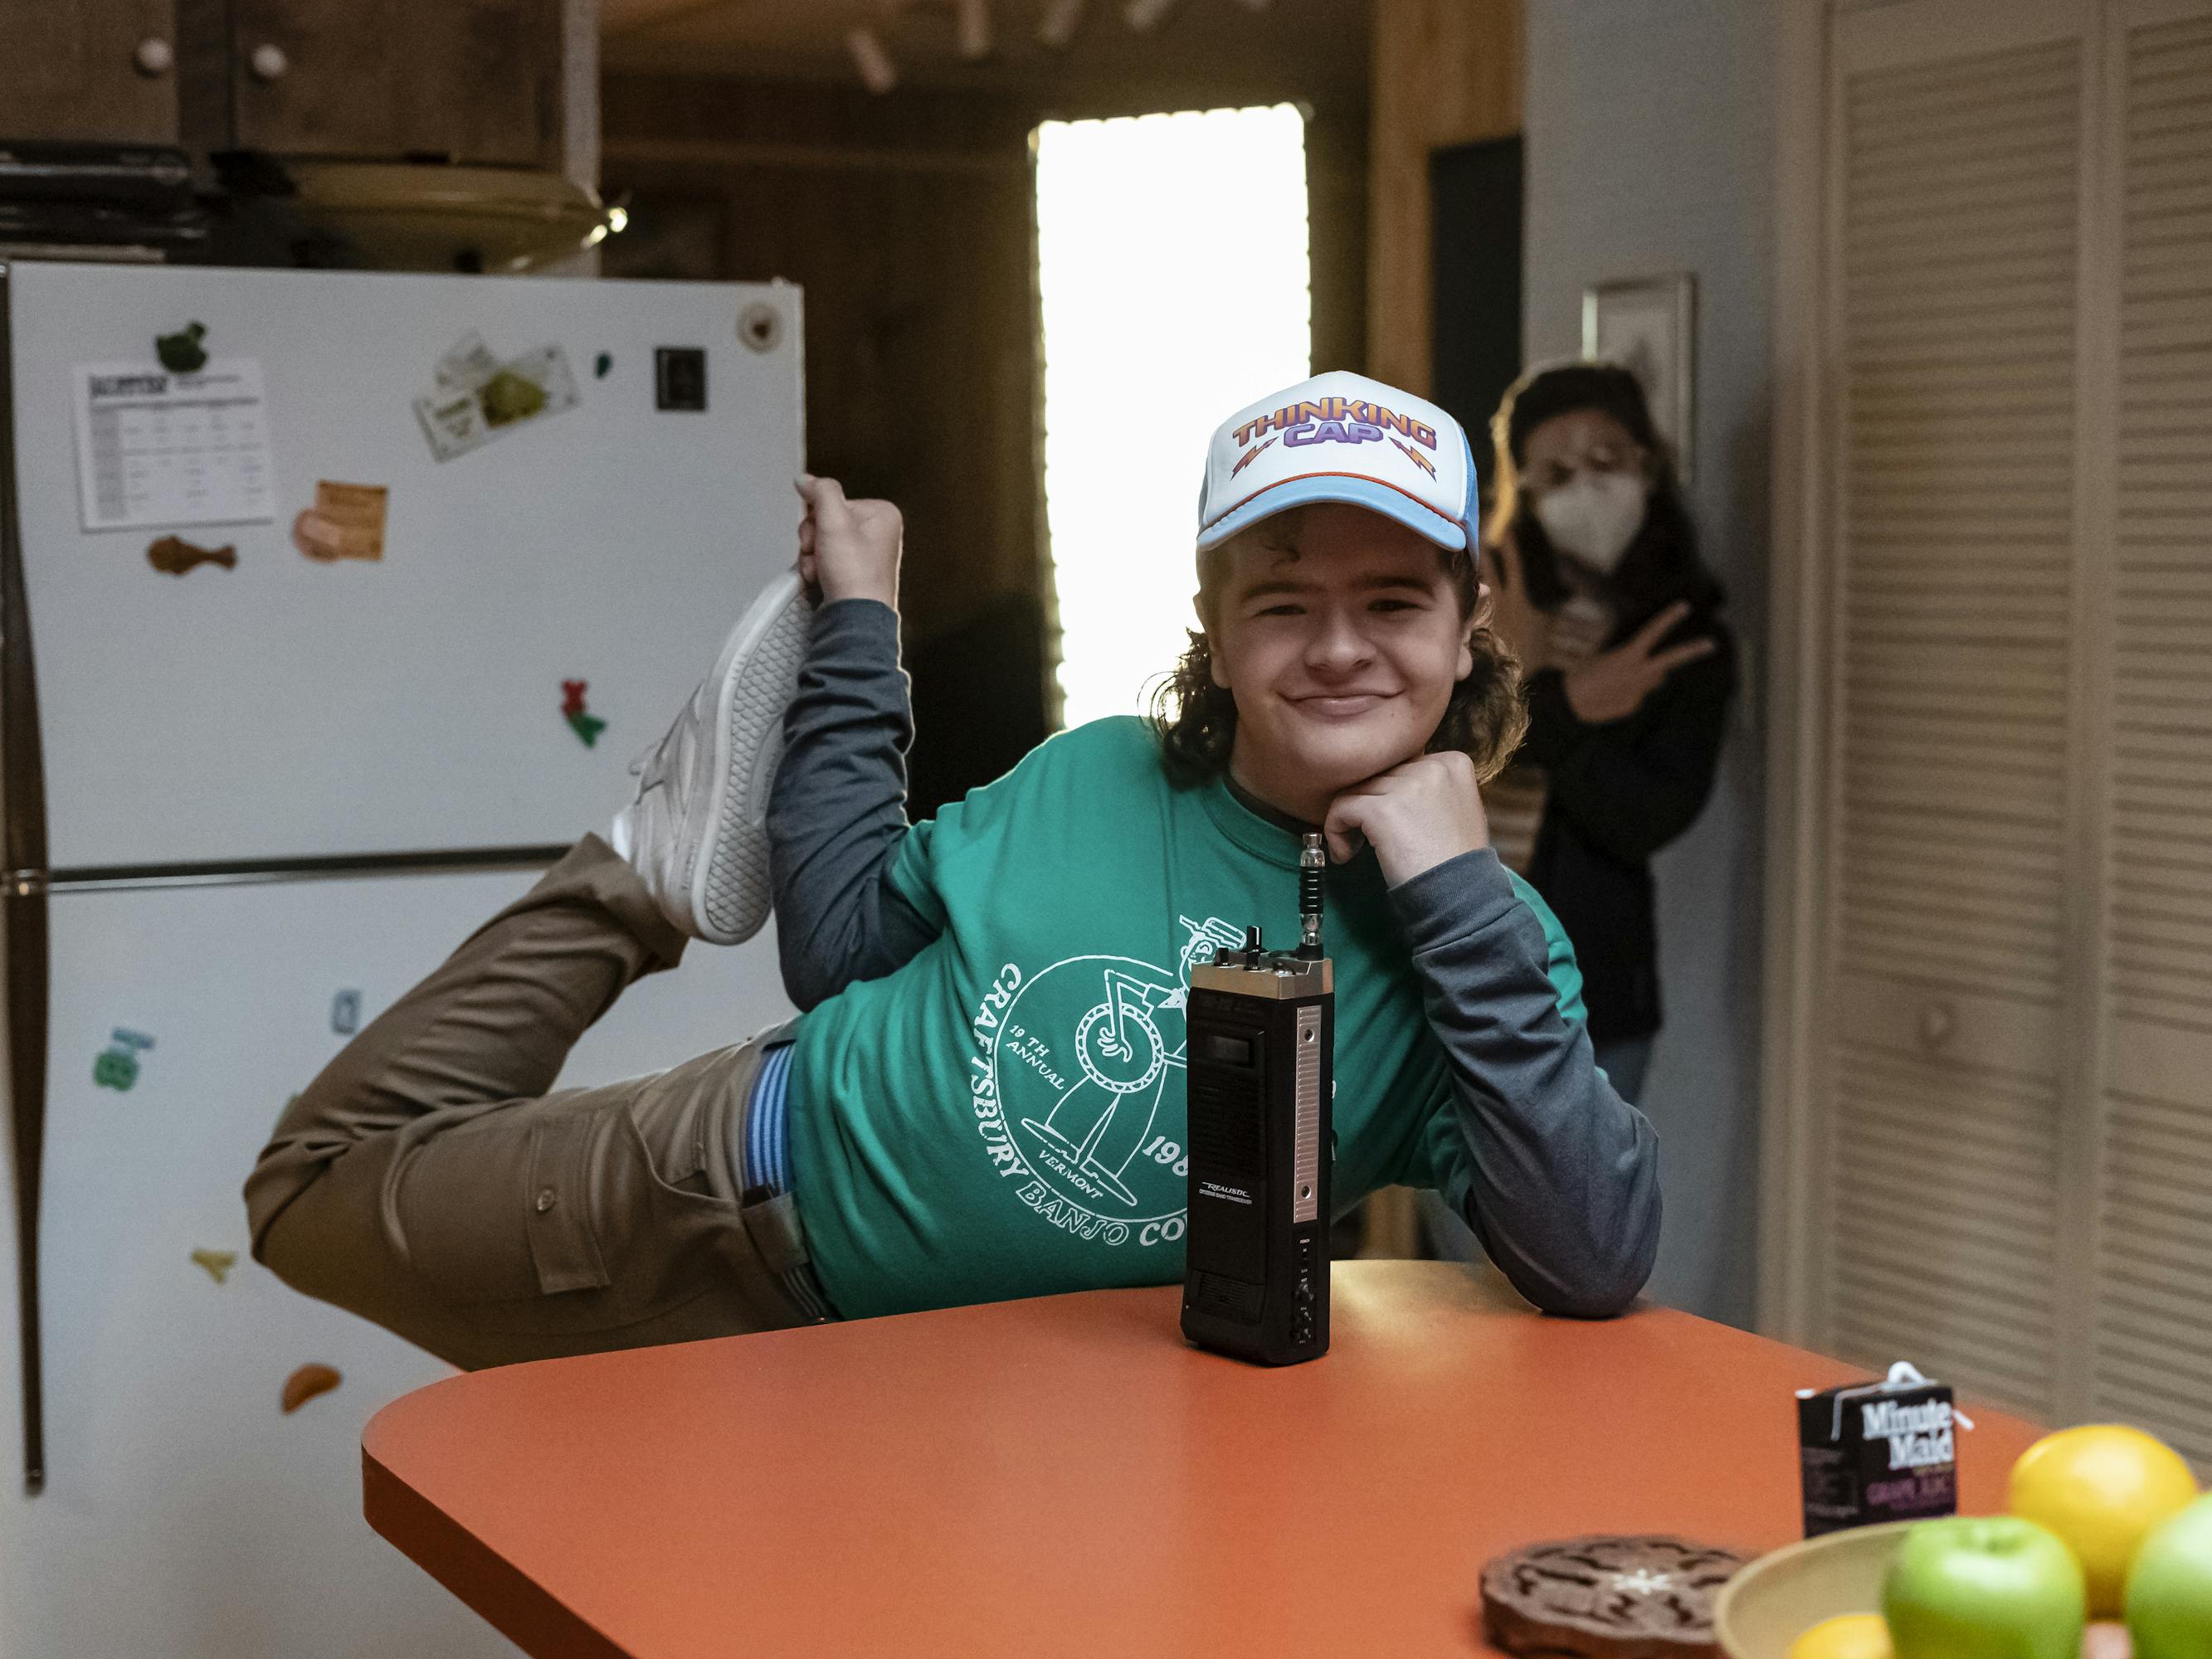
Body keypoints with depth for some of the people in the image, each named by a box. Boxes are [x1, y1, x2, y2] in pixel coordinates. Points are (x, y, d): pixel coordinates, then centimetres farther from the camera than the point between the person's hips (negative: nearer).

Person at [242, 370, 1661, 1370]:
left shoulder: (1474, 932, -17)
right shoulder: (1098, 780, -10)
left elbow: (1599, 1264, -31)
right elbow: (847, 945, 5)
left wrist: (1458, 893, -34)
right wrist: (854, 624, 3)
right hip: (758, 1171, 2)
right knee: (327, 1182, 17)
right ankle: (650, 874, 25)